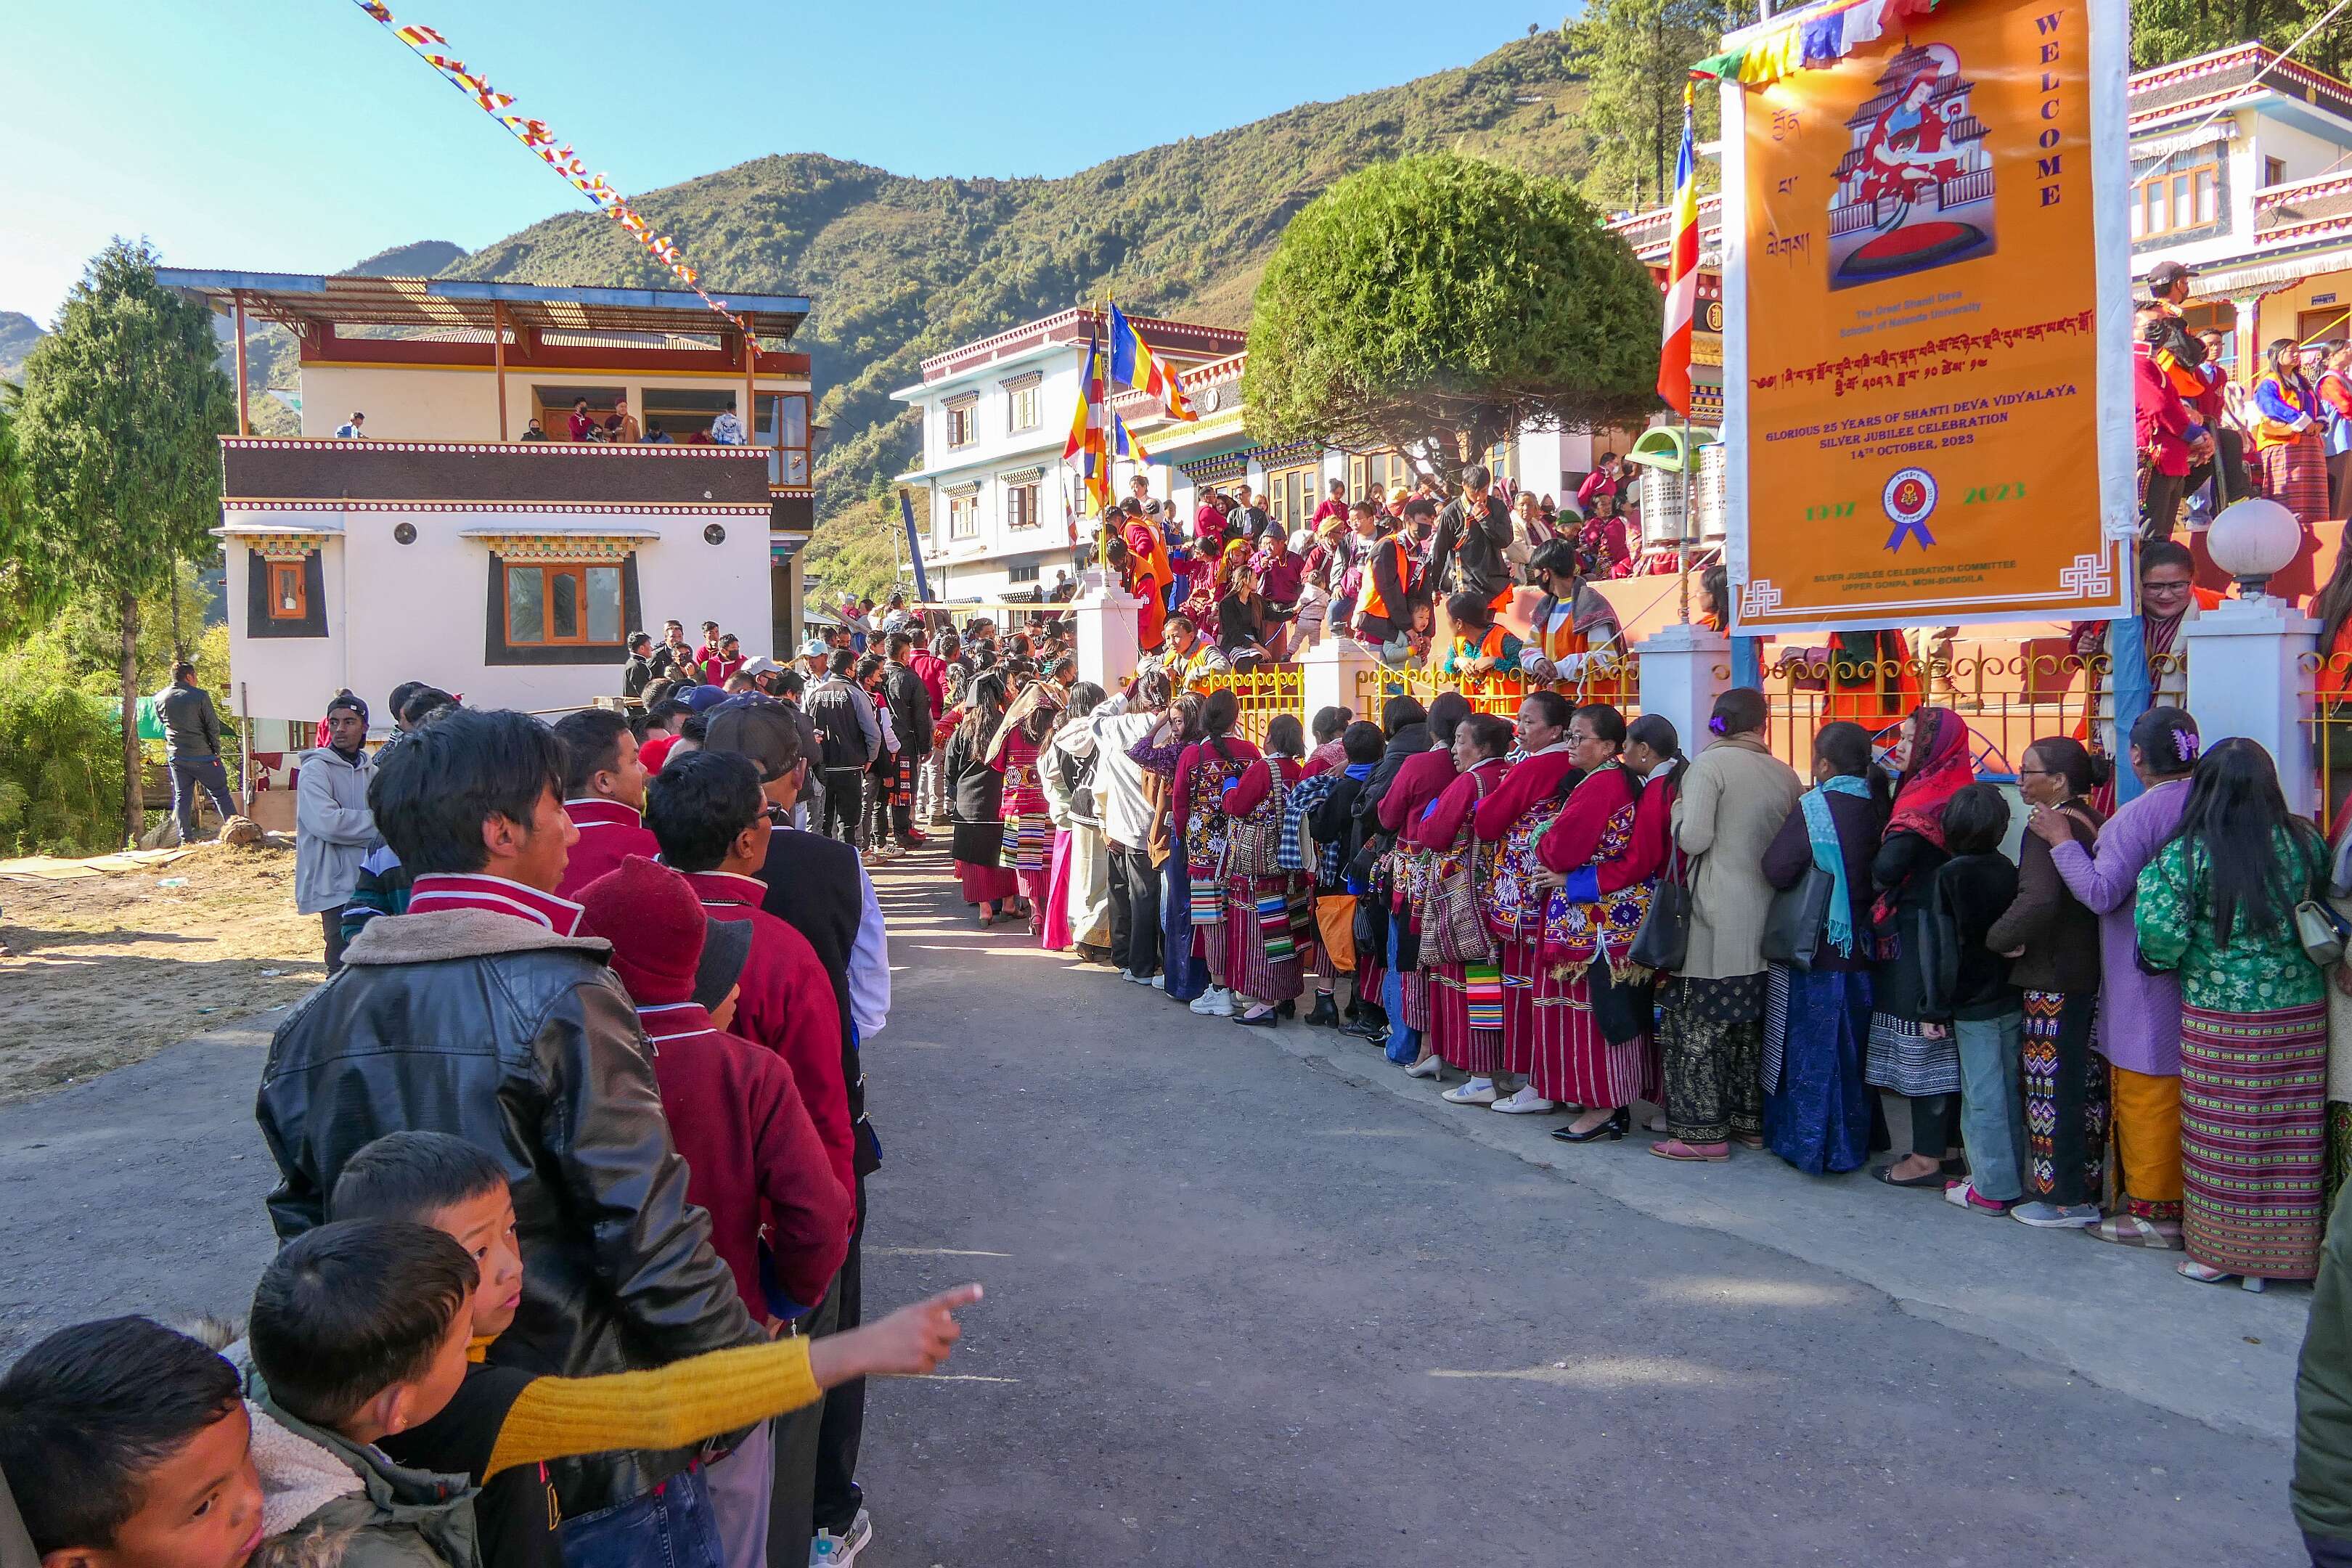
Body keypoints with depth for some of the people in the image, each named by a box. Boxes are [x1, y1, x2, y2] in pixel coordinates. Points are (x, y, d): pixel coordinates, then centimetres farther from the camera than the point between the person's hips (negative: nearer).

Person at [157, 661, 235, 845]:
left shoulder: (159, 698, 3)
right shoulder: (200, 696, -11)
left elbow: (164, 723, 16)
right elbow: (213, 726, -9)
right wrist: (216, 751, 0)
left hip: (176, 756, 4)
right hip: (202, 756, -4)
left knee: (181, 797, 9)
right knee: (220, 794, 5)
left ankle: (186, 838, 8)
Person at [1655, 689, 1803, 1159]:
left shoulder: (1710, 763, -10)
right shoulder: (1785, 774, 7)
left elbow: (1693, 839, -15)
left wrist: (1679, 805, 2)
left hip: (1716, 920, -6)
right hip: (1765, 917, 6)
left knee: (1696, 1025, 0)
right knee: (1751, 1022, 16)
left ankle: (1704, 1131, 1)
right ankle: (1751, 1121, 24)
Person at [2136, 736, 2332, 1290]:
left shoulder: (2187, 854, -14)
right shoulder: (2305, 841, -1)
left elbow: (2160, 934, -20)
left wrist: (2152, 876, -1)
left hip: (2220, 1018, -4)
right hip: (2300, 1014, 4)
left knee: (2221, 1136, 8)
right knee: (2288, 1132, 12)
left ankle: (2219, 1252, 18)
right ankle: (2273, 1254, 22)